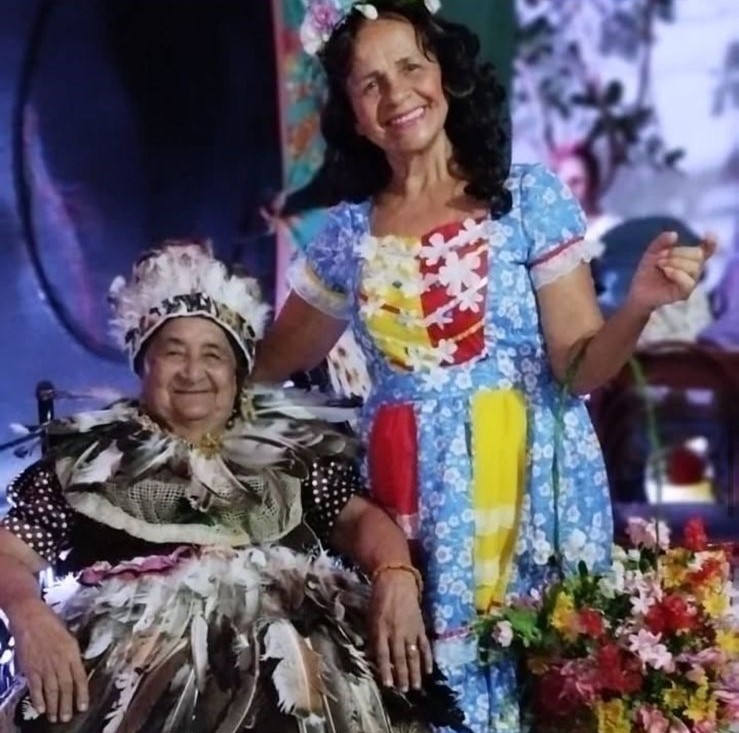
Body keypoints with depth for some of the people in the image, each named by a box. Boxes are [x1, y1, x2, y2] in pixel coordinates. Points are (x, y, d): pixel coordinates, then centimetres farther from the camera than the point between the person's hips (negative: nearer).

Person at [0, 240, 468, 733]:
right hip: (135, 655, 0)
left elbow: (359, 516, 11)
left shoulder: (291, 445, 19)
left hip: (283, 646, 1)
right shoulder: (88, 455, 16)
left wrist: (396, 575, -12)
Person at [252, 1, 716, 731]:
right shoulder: (347, 232, 5)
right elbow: (269, 361, 19)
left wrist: (638, 304, -23)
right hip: (413, 499, 2)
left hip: (527, 487, -2)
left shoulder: (529, 195, -3)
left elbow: (578, 368, -6)